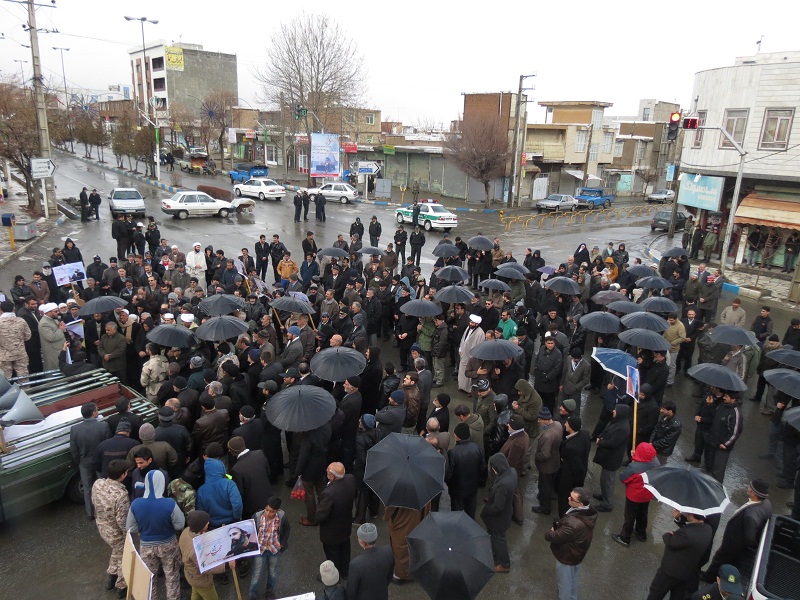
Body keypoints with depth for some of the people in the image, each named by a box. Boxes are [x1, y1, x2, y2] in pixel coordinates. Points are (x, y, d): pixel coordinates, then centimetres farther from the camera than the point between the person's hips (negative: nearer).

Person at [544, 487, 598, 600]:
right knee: (574, 579, 33)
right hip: (578, 553, 8)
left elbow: (554, 537, -30)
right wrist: (558, 525, -13)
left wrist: (550, 531, -10)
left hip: (567, 557, -8)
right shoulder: (588, 511, -18)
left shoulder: (573, 524, -45)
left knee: (564, 583, 20)